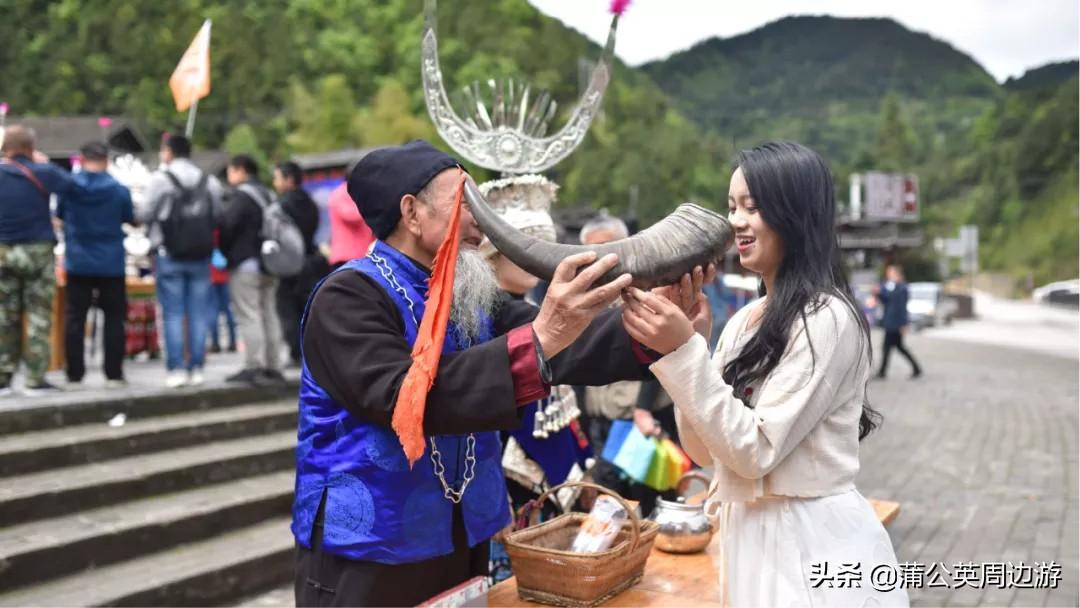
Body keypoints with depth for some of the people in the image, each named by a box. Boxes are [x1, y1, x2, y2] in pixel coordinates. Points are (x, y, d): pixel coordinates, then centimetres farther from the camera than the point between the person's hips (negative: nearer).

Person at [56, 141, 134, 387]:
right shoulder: (119, 189, -7)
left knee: (74, 318, 7)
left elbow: (59, 215, 13)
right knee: (114, 318, 7)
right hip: (111, 264, -1)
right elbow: (131, 219, 5)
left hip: (78, 263, 1)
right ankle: (113, 374, 7)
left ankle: (74, 374, 8)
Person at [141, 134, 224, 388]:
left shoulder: (161, 178, -6)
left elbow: (146, 215, -4)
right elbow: (218, 216, 4)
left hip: (169, 255, -3)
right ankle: (196, 368, 7)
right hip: (201, 255, 3)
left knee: (173, 314, 1)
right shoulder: (210, 181, 5)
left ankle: (176, 369, 0)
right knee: (198, 314, 6)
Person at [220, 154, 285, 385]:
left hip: (245, 264, -9)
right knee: (269, 314, 10)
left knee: (248, 316, -7)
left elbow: (227, 225, -18)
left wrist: (226, 252, -2)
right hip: (269, 264, 9)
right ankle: (273, 368, 13)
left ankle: (254, 367, -9)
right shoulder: (268, 195, 18)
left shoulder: (241, 195, -10)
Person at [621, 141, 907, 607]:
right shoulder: (744, 319, 7)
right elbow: (705, 450, 4)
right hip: (750, 535, 8)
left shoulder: (827, 317, -17)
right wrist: (683, 346, -7)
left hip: (811, 543, -8)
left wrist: (685, 352, -25)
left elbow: (757, 451, -21)